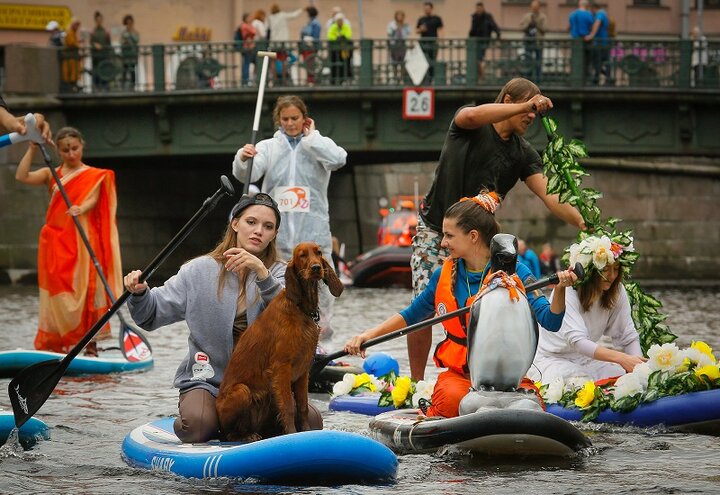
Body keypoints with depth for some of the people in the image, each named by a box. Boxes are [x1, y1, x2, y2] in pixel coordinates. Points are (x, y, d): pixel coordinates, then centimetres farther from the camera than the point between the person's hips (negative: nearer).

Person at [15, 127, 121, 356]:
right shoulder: (51, 174, 12)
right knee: (57, 293, 0)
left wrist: (81, 209, -32)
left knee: (84, 289, -5)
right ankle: (57, 344, 3)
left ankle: (89, 344, -1)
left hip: (82, 241, -2)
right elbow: (22, 176, -2)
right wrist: (33, 149, -5)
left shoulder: (94, 175, 5)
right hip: (54, 241, 3)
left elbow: (93, 200, -11)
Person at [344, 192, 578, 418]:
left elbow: (550, 321, -10)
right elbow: (411, 315, 22)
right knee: (452, 399, -34)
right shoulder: (444, 274, 7)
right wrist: (368, 335, 11)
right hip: (458, 375, 1)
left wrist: (559, 289, -30)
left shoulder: (512, 272, -4)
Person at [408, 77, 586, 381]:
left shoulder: (523, 154, 3)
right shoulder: (470, 128, -8)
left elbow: (549, 195, -8)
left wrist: (582, 222, -25)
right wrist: (524, 106, -40)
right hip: (435, 230, -4)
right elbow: (470, 116, -34)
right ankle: (415, 385, 0)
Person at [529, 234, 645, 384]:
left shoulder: (617, 292, -7)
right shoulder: (567, 291, -25)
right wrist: (623, 359, -47)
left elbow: (629, 338, -6)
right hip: (552, 359, -6)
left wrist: (638, 364, -30)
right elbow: (577, 341, -36)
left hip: (587, 359, 6)